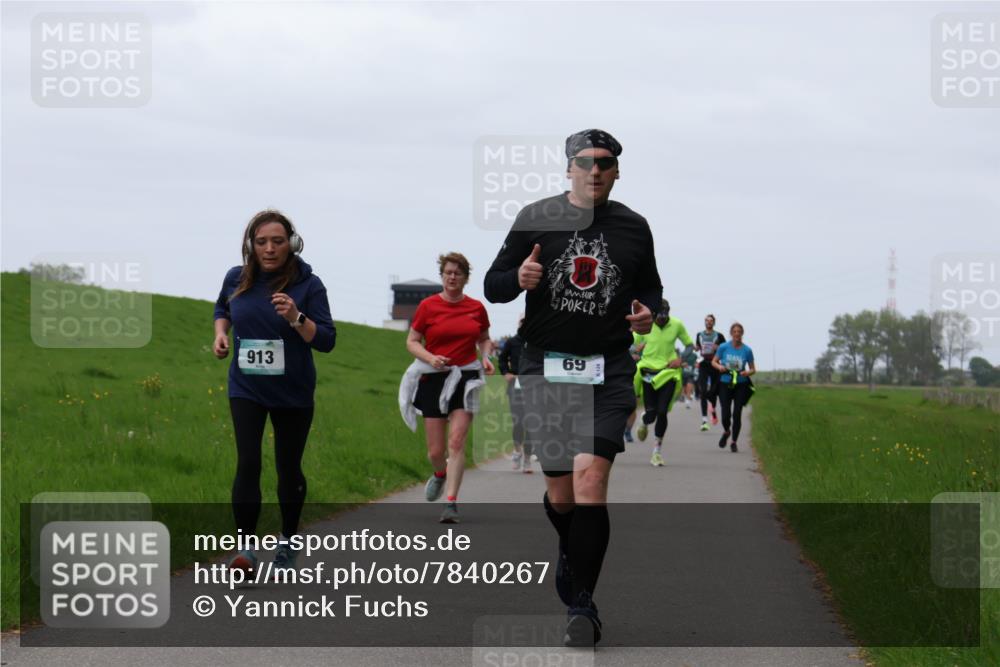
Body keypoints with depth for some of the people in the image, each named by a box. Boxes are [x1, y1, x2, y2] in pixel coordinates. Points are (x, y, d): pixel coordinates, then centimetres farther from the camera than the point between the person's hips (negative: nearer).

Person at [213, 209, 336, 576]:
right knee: (247, 463, -14)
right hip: (246, 388, 1)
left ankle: (288, 542, 30)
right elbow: (222, 308, 20)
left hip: (293, 393, -1)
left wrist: (297, 318, -31)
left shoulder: (308, 284, -12)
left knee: (288, 468, 10)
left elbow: (326, 340, -15)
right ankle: (244, 547, -13)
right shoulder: (236, 279, -3)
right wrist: (221, 333, 1)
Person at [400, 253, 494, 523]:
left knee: (456, 442, -13)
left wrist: (486, 357, -1)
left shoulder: (476, 308, 5)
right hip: (434, 378, 0)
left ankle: (451, 503, -13)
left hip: (465, 378, 0)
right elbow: (412, 342, 3)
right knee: (436, 450, 3)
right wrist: (430, 358, -15)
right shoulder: (428, 306, -1)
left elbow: (484, 339, 20)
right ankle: (440, 474, 40)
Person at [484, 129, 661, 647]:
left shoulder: (633, 227, 7)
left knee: (589, 474, -18)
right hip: (546, 367, 0)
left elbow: (650, 286, 21)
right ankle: (573, 553, 40)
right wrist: (517, 278, -18)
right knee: (560, 494, 5)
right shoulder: (536, 218, 3)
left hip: (608, 371, 0)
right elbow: (492, 286, 4)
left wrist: (648, 312, -2)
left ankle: (581, 602, -10)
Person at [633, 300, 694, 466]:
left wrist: (681, 359, -9)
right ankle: (644, 424, 36)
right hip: (649, 371, 0)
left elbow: (690, 345, 9)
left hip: (669, 373, 0)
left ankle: (657, 450, 8)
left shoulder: (677, 325, -4)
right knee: (651, 412, -5)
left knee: (662, 412, -8)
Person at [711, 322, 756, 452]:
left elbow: (753, 369, 4)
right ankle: (726, 432, 28)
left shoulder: (747, 350, -3)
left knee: (737, 414, -4)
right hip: (725, 383, 0)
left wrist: (748, 372, -18)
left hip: (741, 384, 0)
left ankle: (734, 442, 12)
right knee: (725, 414, -5)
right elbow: (714, 361, 8)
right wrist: (719, 366, -14)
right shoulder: (724, 347, -3)